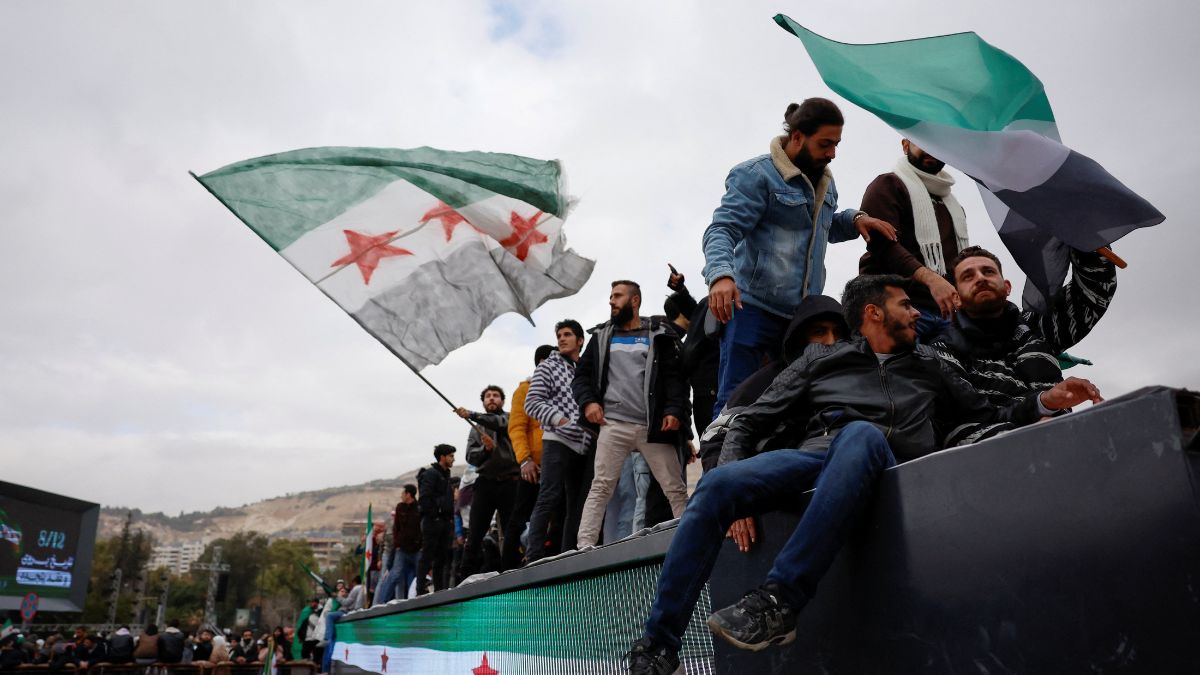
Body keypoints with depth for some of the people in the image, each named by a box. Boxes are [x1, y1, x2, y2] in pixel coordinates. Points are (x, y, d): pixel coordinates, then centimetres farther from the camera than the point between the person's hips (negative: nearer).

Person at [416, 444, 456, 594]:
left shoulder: (446, 475, 21)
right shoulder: (430, 473, -7)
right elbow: (424, 499, -17)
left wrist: (450, 518, 14)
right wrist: (433, 514, -17)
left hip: (445, 522, 9)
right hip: (433, 520, -9)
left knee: (442, 557, 10)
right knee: (427, 556, -7)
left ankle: (440, 590, 15)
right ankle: (421, 590, -6)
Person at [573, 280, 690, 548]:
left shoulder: (659, 335, 11)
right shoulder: (602, 336, 19)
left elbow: (676, 376, 3)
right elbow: (581, 375, 18)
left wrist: (674, 410, -12)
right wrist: (588, 401, -1)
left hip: (653, 426, -1)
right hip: (613, 424, 1)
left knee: (676, 488, -2)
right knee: (601, 486, -6)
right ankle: (584, 546, -8)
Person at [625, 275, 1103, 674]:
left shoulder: (927, 366, 30)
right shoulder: (820, 360, 22)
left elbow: (988, 417, 34)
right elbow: (752, 421, 14)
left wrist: (1044, 402, 14)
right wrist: (734, 484, -4)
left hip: (887, 470, 0)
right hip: (812, 457, 0)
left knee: (861, 433, -37)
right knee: (715, 486, -30)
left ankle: (777, 603, -41)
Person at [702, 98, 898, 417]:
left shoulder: (825, 182, 18)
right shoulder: (757, 175, -7)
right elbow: (721, 230, -16)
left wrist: (855, 218, 12)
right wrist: (721, 274, -36)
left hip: (803, 314, 8)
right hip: (754, 307, -7)